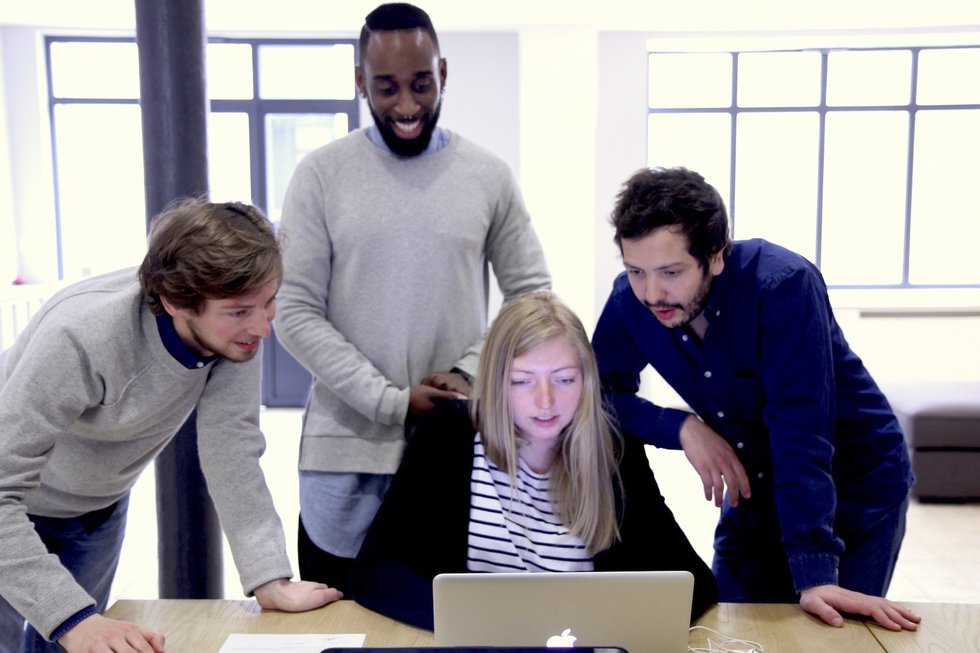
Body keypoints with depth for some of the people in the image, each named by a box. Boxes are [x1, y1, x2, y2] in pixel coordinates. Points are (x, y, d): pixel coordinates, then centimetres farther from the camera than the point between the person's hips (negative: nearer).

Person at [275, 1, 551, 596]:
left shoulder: (489, 176, 2)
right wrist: (393, 404, -12)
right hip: (346, 449, 0)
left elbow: (532, 293, 6)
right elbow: (295, 313, -5)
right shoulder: (322, 175, -2)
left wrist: (470, 374, -9)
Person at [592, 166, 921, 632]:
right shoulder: (631, 301, -16)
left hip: (856, 485, -4)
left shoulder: (783, 284, -31)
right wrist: (683, 427, -24)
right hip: (756, 486, 4)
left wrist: (814, 575, -38)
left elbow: (801, 434, -35)